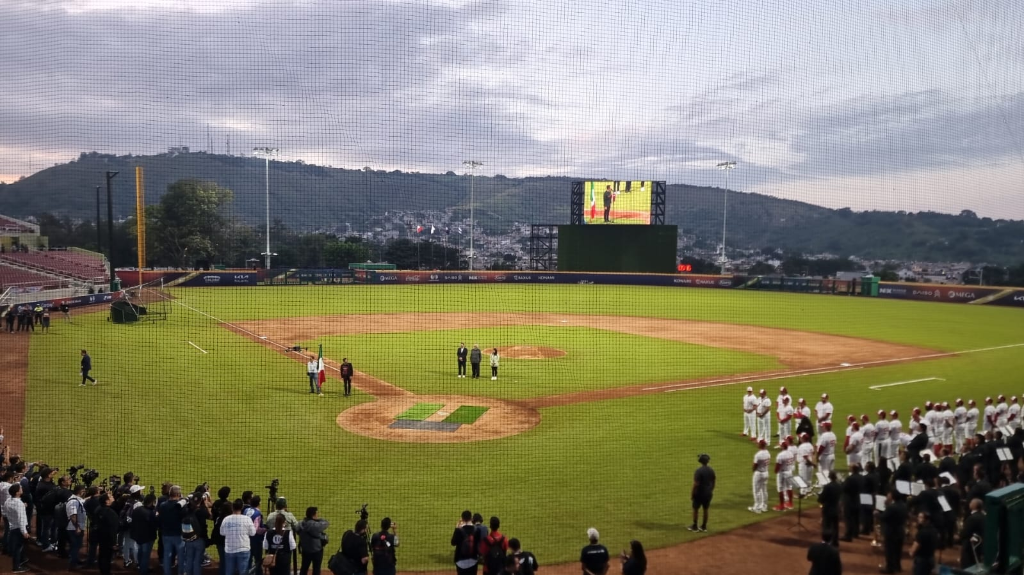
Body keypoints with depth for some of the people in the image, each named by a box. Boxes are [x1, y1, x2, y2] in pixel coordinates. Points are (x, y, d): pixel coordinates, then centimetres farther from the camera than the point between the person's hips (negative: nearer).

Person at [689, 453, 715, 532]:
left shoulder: (698, 471, -19)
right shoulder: (711, 470, 1)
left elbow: (696, 484, -20)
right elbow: (713, 482, 9)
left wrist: (692, 494, -11)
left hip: (699, 493, -6)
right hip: (708, 494, 6)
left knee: (695, 509, 7)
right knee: (705, 510, 14)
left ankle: (695, 526, 13)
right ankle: (704, 527, 21)